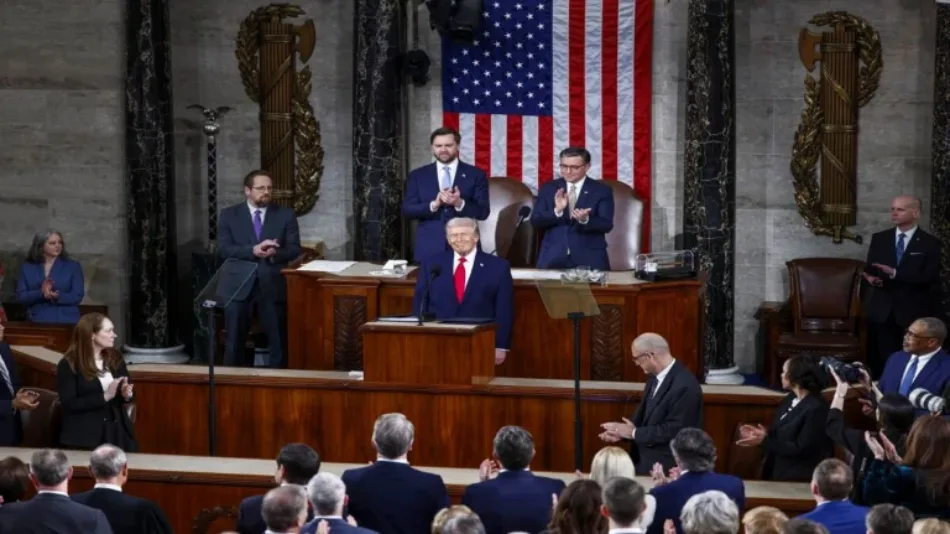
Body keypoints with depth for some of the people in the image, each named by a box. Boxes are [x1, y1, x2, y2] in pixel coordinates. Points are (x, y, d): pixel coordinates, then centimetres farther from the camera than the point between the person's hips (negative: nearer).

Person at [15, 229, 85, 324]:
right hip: (38, 322, 1)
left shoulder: (73, 267, 4)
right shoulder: (27, 268, 7)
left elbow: (77, 296, -4)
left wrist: (57, 296, -22)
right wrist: (41, 293, -18)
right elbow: (20, 296, 0)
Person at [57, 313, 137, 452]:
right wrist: (105, 396, -21)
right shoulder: (69, 365, -8)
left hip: (117, 431, 5)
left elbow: (126, 389, 18)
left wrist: (126, 394, -7)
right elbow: (69, 404, -15)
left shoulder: (115, 358, 9)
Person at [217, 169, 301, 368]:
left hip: (273, 286, 1)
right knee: (234, 342, 3)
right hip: (238, 287, -1)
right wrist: (253, 250, -19)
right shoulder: (229, 215, 5)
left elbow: (294, 249, 1)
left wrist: (275, 254, -20)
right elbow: (223, 249, -5)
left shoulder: (286, 215, 7)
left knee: (279, 342, 2)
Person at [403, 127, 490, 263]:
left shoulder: (476, 175, 5)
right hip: (429, 250, 1)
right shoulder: (417, 176, 9)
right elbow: (407, 210, 2)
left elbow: (483, 212, -1)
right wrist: (434, 205, -15)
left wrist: (459, 203, -19)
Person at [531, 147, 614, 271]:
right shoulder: (548, 189, 8)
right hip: (553, 258, 2)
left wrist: (585, 220, -26)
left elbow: (606, 225, -6)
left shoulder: (602, 191, 2)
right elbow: (535, 221, 1)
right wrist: (557, 211, -18)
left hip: (589, 259, -1)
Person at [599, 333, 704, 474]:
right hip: (646, 462, 9)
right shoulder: (655, 377, 6)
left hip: (668, 468, -9)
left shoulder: (684, 385, -23)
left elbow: (673, 431, -24)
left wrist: (634, 433, -17)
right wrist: (622, 431, -5)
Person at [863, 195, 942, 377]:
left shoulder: (930, 243, -1)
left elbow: (928, 277, -11)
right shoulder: (879, 239, 11)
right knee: (882, 362, 1)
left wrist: (895, 273, -21)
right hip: (883, 312, 3)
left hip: (913, 313, -3)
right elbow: (870, 270, 10)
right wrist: (872, 278, -16)